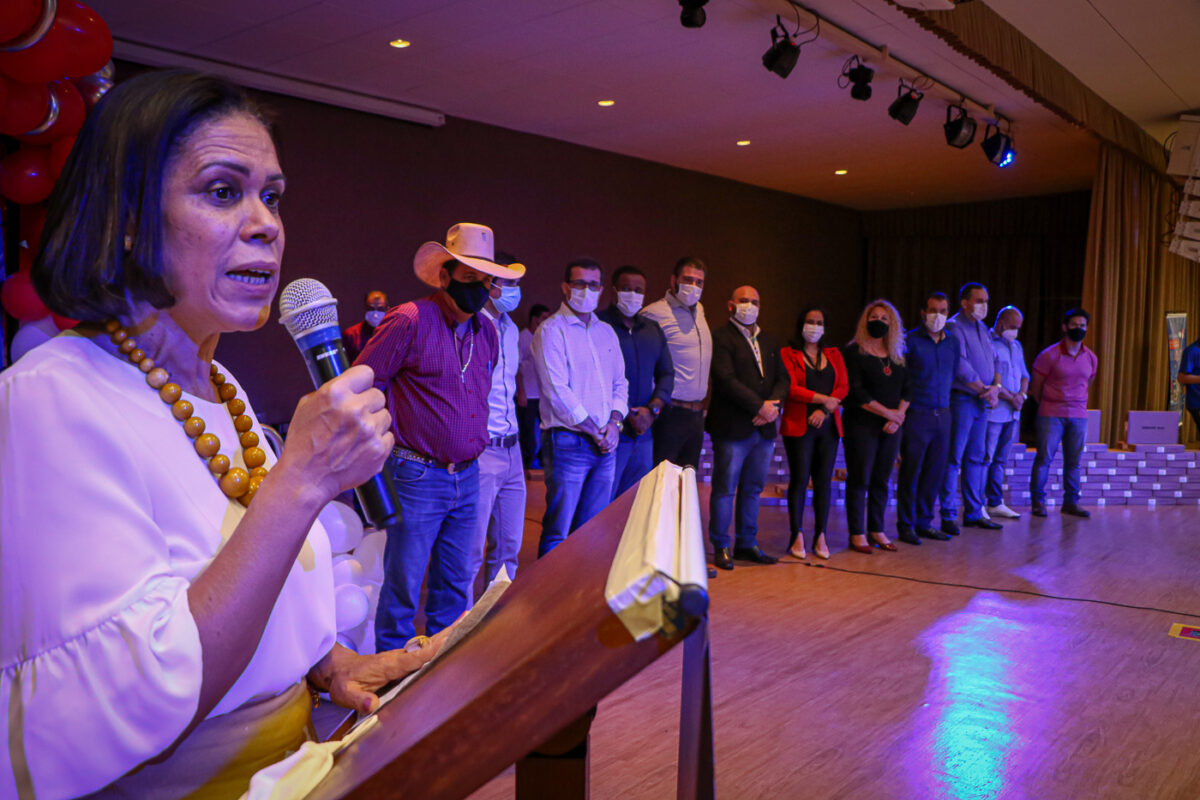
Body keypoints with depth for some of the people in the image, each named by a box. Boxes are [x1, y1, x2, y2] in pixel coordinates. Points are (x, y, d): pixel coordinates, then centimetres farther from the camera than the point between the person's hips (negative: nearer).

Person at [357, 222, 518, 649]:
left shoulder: (487, 331, 9)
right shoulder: (410, 320, -12)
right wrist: (389, 435, -3)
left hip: (468, 476, 7)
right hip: (419, 477, -6)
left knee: (456, 584, 16)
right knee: (403, 586, 2)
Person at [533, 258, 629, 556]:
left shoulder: (606, 332, 16)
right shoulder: (551, 330, -5)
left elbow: (620, 382, 17)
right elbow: (556, 390, -13)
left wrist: (614, 423, -1)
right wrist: (593, 430, -11)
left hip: (606, 443, 6)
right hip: (568, 440, -6)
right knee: (558, 532, -3)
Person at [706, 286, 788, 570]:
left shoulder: (769, 341, 18)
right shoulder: (721, 338, -5)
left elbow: (783, 378, 14)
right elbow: (726, 379, -15)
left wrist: (773, 406, -6)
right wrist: (760, 406, -16)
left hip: (764, 428, 7)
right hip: (732, 427, -6)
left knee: (753, 488, 12)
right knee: (725, 489, -1)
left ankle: (747, 543, 22)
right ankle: (721, 547, 10)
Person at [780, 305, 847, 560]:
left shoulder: (833, 354, 16)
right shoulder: (788, 354, 3)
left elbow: (844, 386, 6)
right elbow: (791, 388, -9)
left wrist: (825, 409, -9)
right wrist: (823, 398, -13)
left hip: (828, 426, 4)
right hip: (799, 425, -4)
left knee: (824, 481, 2)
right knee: (799, 480, -4)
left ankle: (821, 536, 9)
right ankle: (797, 536, 3)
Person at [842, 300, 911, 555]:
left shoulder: (897, 356, 14)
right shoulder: (854, 352, -4)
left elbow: (907, 388, 11)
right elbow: (855, 392, -12)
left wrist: (899, 414, -7)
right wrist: (887, 412, -12)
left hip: (890, 428, 5)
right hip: (862, 425, -5)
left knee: (881, 480, 8)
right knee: (859, 480, -3)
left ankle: (877, 531, 17)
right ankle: (857, 534, 3)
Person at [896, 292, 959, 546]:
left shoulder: (952, 342, 12)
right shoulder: (910, 340, -6)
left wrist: (946, 403, 15)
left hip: (942, 415, 5)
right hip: (917, 416, -5)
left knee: (935, 472, 9)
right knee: (910, 472, 0)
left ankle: (924, 522, 20)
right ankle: (906, 526, 9)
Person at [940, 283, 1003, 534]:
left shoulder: (983, 329, 17)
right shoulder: (954, 327, -9)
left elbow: (994, 361, 15)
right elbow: (960, 366, -18)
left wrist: (996, 387, -4)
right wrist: (984, 389, -11)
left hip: (981, 402, 8)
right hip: (961, 399, -8)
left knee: (976, 458, 11)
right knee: (954, 459, -5)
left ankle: (973, 513, 18)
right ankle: (948, 516, -1)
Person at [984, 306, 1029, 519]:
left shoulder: (1016, 346, 19)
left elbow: (1024, 375, 21)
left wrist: (1021, 395, 1)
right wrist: (1008, 396, -14)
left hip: (1012, 413, 8)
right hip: (992, 411, -8)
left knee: (1000, 460, 12)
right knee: (985, 459, -6)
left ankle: (995, 503, 18)